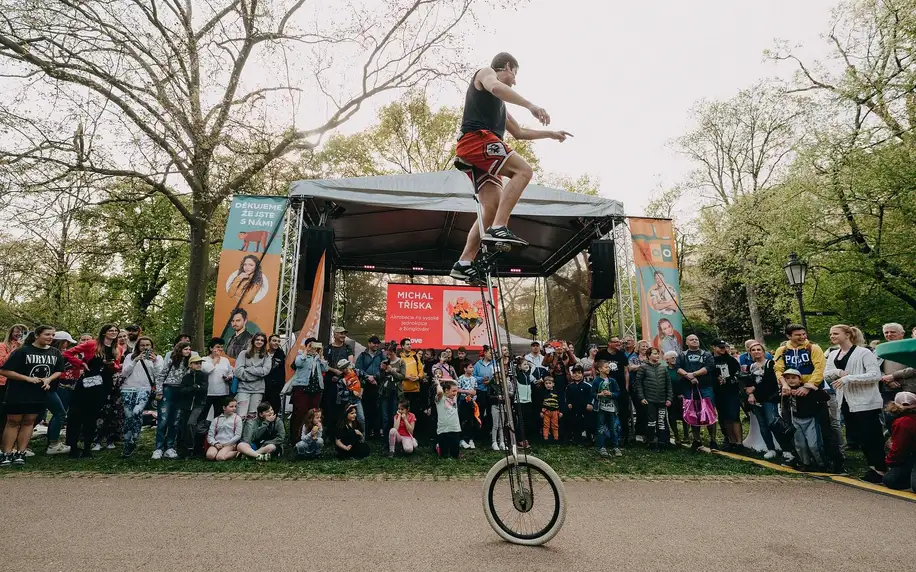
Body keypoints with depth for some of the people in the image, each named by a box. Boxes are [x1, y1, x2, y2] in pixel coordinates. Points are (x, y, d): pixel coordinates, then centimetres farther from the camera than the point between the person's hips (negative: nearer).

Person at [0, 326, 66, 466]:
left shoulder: (55, 353, 3)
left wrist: (48, 379, -7)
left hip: (40, 394, 4)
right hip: (17, 394, -4)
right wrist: (28, 378, -20)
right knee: (13, 421, 3)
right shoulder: (22, 351, -11)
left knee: (29, 421, 7)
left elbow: (59, 371, 13)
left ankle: (20, 453, 12)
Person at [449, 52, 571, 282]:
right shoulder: (485, 73, 13)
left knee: (492, 209, -4)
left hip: (480, 157, 8)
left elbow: (519, 133, 42)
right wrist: (530, 105, -23)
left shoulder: (499, 105, 37)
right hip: (476, 138, -8)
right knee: (523, 170, -20)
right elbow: (495, 87, -13)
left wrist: (551, 134, 42)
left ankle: (464, 264, -8)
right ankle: (498, 228, -31)